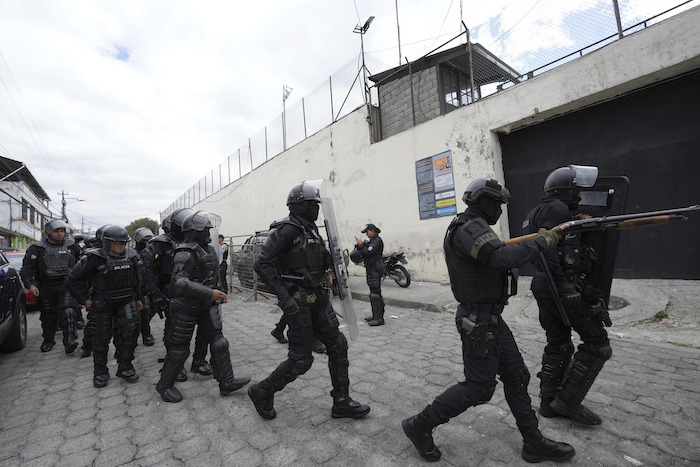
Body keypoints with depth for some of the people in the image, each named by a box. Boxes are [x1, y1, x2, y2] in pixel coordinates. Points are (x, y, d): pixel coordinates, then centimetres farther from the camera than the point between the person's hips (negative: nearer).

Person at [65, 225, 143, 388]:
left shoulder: (130, 256, 0)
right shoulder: (94, 259, -14)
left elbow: (135, 279, 14)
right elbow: (72, 280, -5)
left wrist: (138, 297, 14)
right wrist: (84, 299, -6)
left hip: (126, 301, 3)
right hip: (102, 304, -3)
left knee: (131, 329, -9)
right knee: (101, 337, 7)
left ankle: (125, 367, 7)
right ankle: (100, 372, 28)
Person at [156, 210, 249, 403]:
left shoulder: (209, 250, 7)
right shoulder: (186, 253, -20)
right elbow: (180, 283, -30)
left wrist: (220, 292, 13)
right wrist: (210, 293, -32)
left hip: (206, 306, 8)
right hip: (186, 306, -7)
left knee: (218, 341, 4)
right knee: (179, 348, 6)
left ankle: (226, 383, 11)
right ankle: (164, 385, 29)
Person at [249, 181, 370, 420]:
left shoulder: (311, 230, 13)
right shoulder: (286, 230, -14)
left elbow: (323, 262, 22)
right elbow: (263, 264, -20)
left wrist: (332, 261, -1)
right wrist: (284, 298, -24)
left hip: (317, 297, 9)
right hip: (298, 301, -9)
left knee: (337, 344, 9)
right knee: (301, 359, -1)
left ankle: (341, 402, 23)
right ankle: (262, 393, 24)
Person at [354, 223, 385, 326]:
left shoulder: (377, 240, -12)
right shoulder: (372, 240, 19)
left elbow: (368, 252, -23)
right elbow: (365, 253, 16)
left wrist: (360, 245, -10)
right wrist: (360, 245, 1)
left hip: (375, 269, -10)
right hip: (371, 269, 10)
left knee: (375, 293, -10)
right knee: (373, 293, 15)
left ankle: (379, 318, -7)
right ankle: (375, 315, 25)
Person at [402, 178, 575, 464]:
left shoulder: (475, 227, 13)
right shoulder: (470, 228, -21)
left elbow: (496, 255, 17)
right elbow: (502, 257, -34)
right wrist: (542, 241, -21)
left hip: (490, 317, 10)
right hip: (479, 321, -10)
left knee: (517, 377, 17)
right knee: (478, 388, 1)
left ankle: (534, 443, 33)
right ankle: (420, 426, 14)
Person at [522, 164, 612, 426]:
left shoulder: (543, 211, 19)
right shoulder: (556, 209, -12)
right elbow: (547, 250, -23)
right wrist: (566, 288, -24)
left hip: (544, 287, 10)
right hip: (561, 286, -10)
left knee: (558, 345, 17)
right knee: (597, 344, 2)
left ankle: (549, 402, 26)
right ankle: (568, 401, 8)